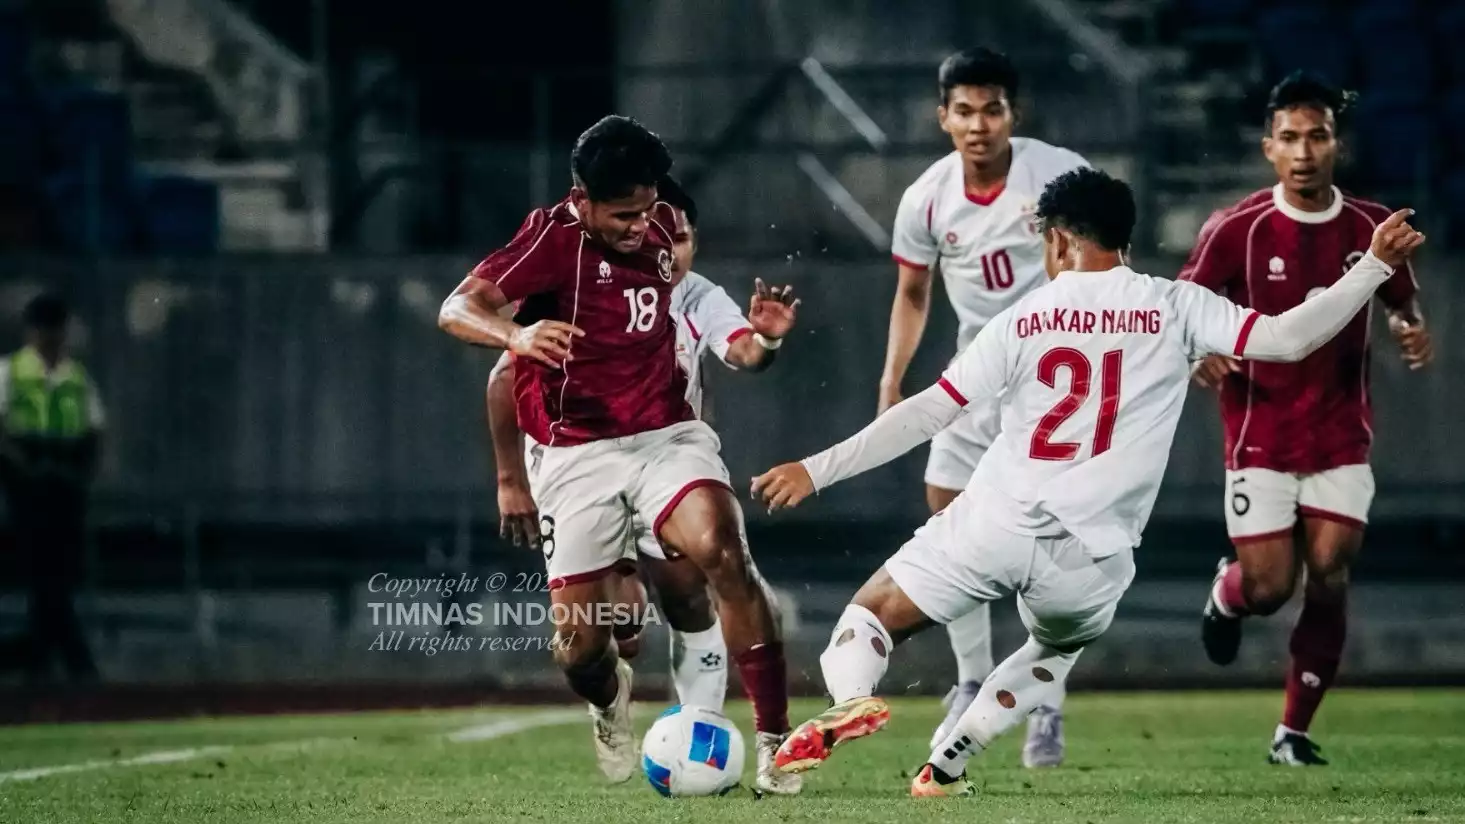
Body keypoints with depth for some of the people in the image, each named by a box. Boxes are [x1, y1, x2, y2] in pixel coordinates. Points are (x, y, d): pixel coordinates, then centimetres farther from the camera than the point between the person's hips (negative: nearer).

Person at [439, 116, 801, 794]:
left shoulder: (657, 229, 7)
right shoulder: (554, 238, -12)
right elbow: (456, 310, -26)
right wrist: (516, 333, -45)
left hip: (667, 435, 3)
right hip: (578, 455, -3)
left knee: (723, 551, -28)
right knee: (577, 648, -3)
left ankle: (774, 740, -23)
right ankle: (610, 698, 37)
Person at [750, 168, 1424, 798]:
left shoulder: (1022, 321, 4)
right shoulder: (1172, 308, 2)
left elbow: (928, 412, 2)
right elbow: (1286, 338, -5)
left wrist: (817, 470, 7)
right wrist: (1374, 266, 2)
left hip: (995, 520, -1)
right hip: (1087, 555, 1)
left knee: (873, 612, 15)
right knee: (1060, 646, 33)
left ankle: (851, 700, -19)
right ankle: (947, 763, 20)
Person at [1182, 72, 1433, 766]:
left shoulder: (1371, 229, -2)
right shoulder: (1237, 230, -10)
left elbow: (1403, 304, 14)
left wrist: (1412, 332, -10)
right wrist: (1197, 350, -26)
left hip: (1341, 436, 2)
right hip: (1260, 438, -2)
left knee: (1328, 580, -7)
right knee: (1268, 589, -5)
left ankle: (1294, 733, 7)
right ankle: (1226, 593, 34)